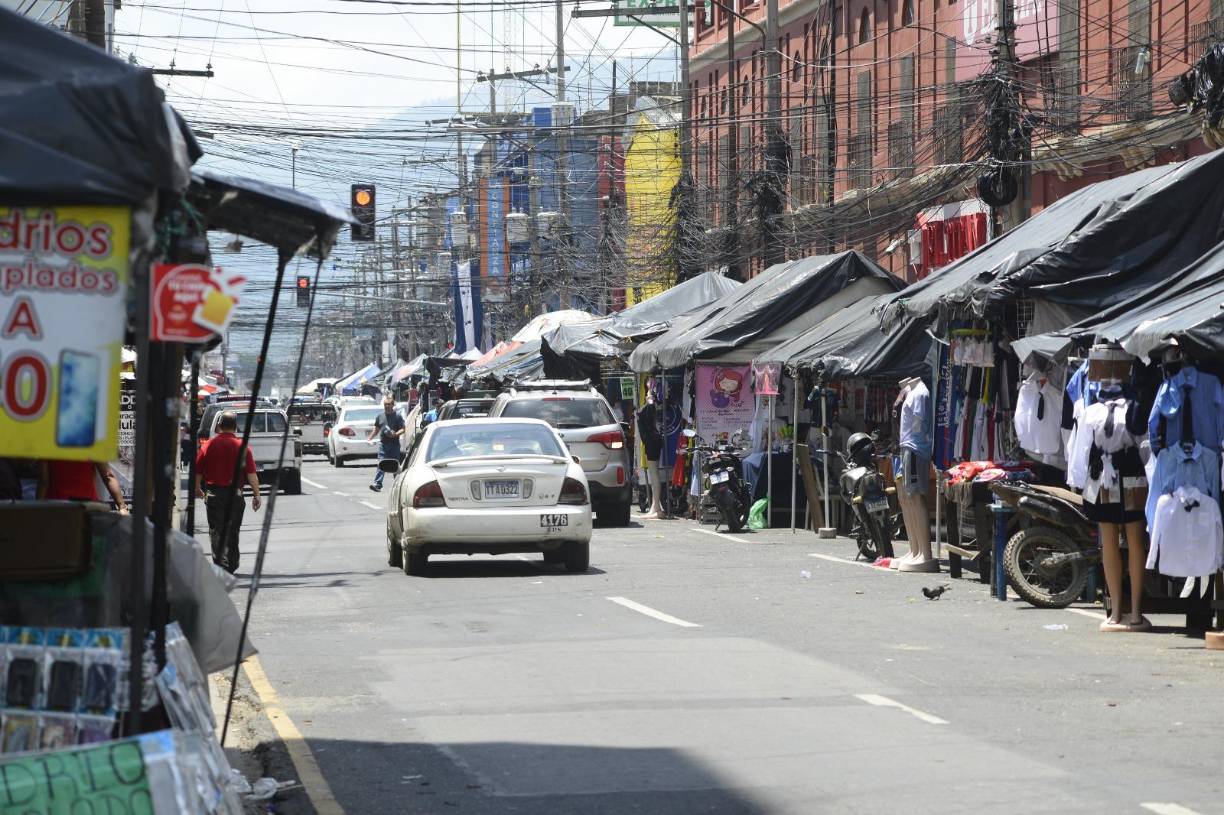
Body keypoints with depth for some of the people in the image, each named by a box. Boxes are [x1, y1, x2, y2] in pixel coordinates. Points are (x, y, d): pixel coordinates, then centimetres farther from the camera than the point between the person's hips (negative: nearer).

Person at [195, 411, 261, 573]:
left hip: (213, 493, -1)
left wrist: (197, 488, 21)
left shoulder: (208, 445, -2)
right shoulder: (242, 446, -4)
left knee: (216, 530, 3)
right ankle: (231, 565, 20)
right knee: (232, 531, 13)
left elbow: (197, 471, 4)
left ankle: (220, 564, -7)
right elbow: (251, 474, -8)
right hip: (235, 492, 1)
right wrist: (256, 495, -1)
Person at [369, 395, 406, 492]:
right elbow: (376, 429, 21)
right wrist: (370, 438, 9)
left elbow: (403, 429, -4)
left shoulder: (397, 416, 0)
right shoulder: (380, 416, 12)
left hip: (394, 444, -2)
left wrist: (396, 434, -22)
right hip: (383, 443, 2)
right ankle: (377, 484, -17)